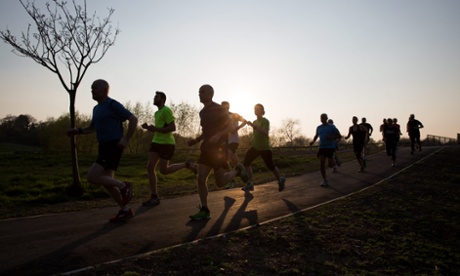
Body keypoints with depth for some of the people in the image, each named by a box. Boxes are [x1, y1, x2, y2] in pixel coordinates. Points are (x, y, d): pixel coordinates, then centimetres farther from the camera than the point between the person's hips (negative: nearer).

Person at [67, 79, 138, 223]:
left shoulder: (113, 105, -9)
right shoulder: (97, 108, 18)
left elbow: (133, 119, -13)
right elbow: (92, 128, 29)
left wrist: (126, 139, -18)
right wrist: (77, 131, 10)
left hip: (113, 147, -9)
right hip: (104, 147, 9)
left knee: (92, 177, -15)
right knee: (107, 182, 8)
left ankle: (124, 186, 0)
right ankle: (125, 210, 17)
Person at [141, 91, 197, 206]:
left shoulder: (166, 110, -11)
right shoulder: (157, 113, 18)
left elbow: (173, 128, -19)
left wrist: (155, 129, -20)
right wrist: (149, 127, 10)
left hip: (167, 144, -9)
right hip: (156, 142, 9)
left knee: (164, 170, -5)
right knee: (150, 167, -3)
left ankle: (187, 165, 16)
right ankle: (154, 197, 1)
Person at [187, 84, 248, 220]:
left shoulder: (219, 109, -9)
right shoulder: (203, 112, 12)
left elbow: (229, 127, -12)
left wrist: (218, 135, -30)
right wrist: (196, 140, 10)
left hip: (219, 148, -6)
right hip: (206, 148, 6)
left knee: (220, 182, 2)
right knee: (200, 179, -7)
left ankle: (238, 170, 30)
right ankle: (204, 210, 1)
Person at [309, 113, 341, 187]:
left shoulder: (332, 127, -1)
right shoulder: (319, 127, 12)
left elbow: (339, 136, 1)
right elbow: (316, 136, 28)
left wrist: (332, 137, -18)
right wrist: (313, 141, 8)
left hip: (330, 147, -3)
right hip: (322, 147, 3)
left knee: (330, 165, -7)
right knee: (321, 164, -10)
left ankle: (334, 161, 33)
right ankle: (325, 181, 1)